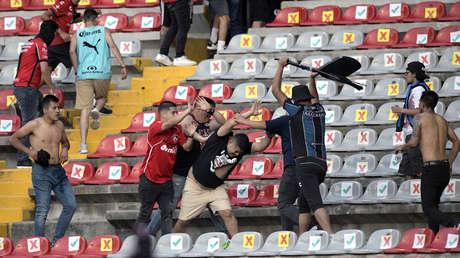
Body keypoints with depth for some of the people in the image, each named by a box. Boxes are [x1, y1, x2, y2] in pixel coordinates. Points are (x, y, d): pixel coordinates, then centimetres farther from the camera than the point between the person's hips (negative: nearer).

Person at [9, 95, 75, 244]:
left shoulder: (59, 125, 11)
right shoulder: (35, 125, -6)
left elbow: (65, 142, 30)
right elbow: (13, 139, -1)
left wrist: (65, 149, 7)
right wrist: (30, 152, -11)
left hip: (58, 171, 6)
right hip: (42, 172, -6)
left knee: (70, 205, 2)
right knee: (42, 210, -6)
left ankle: (57, 241, 14)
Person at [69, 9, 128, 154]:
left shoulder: (77, 35, 12)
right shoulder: (104, 31, 10)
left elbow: (72, 51, -3)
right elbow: (113, 47, -3)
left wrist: (77, 70, 6)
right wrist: (123, 66, -4)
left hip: (84, 75, 0)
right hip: (102, 73, 0)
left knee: (84, 110, 1)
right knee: (102, 97, 28)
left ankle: (83, 144, -7)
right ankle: (97, 110, -8)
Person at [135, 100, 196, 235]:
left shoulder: (177, 129, 6)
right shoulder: (155, 127, -14)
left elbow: (186, 147, 5)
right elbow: (170, 123, -32)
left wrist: (190, 136, -14)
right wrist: (188, 111, -26)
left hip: (166, 180, 6)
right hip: (149, 179, -6)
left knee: (167, 214, 3)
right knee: (145, 214, 1)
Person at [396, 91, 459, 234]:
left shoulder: (420, 117, -4)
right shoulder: (442, 120, 16)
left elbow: (414, 142, -10)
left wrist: (402, 147, 11)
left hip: (431, 168, -7)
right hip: (445, 168, 7)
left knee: (429, 209, -4)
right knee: (433, 204, 22)